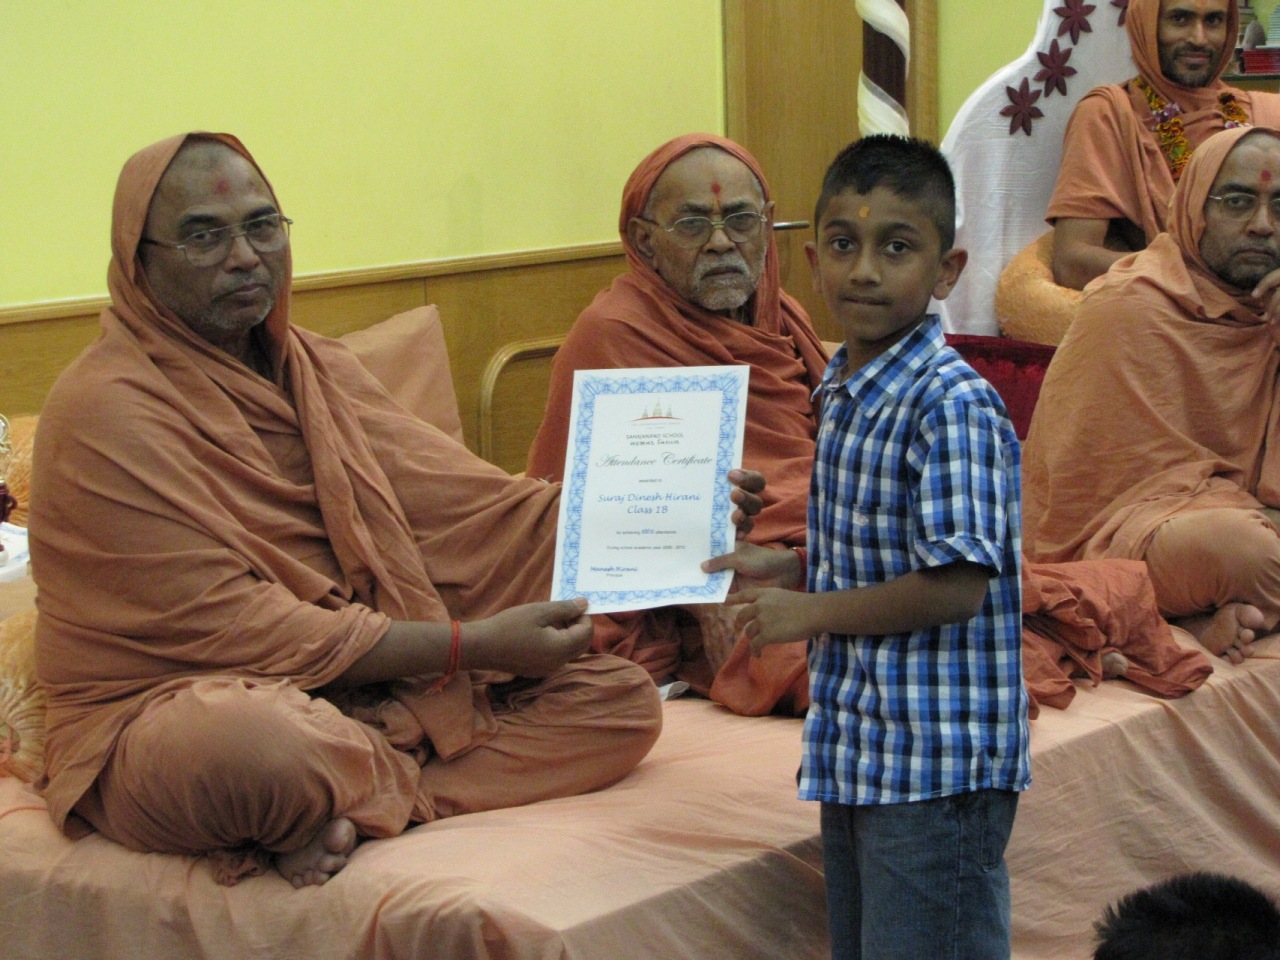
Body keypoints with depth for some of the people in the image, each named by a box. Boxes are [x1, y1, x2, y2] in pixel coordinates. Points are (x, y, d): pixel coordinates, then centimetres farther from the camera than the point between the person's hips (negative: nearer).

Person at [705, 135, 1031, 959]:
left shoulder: (951, 404, -19)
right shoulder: (843, 391, 10)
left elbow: (955, 585, -24)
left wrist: (811, 612, -14)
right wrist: (786, 568, 8)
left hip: (935, 767, -9)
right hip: (856, 751, 9)